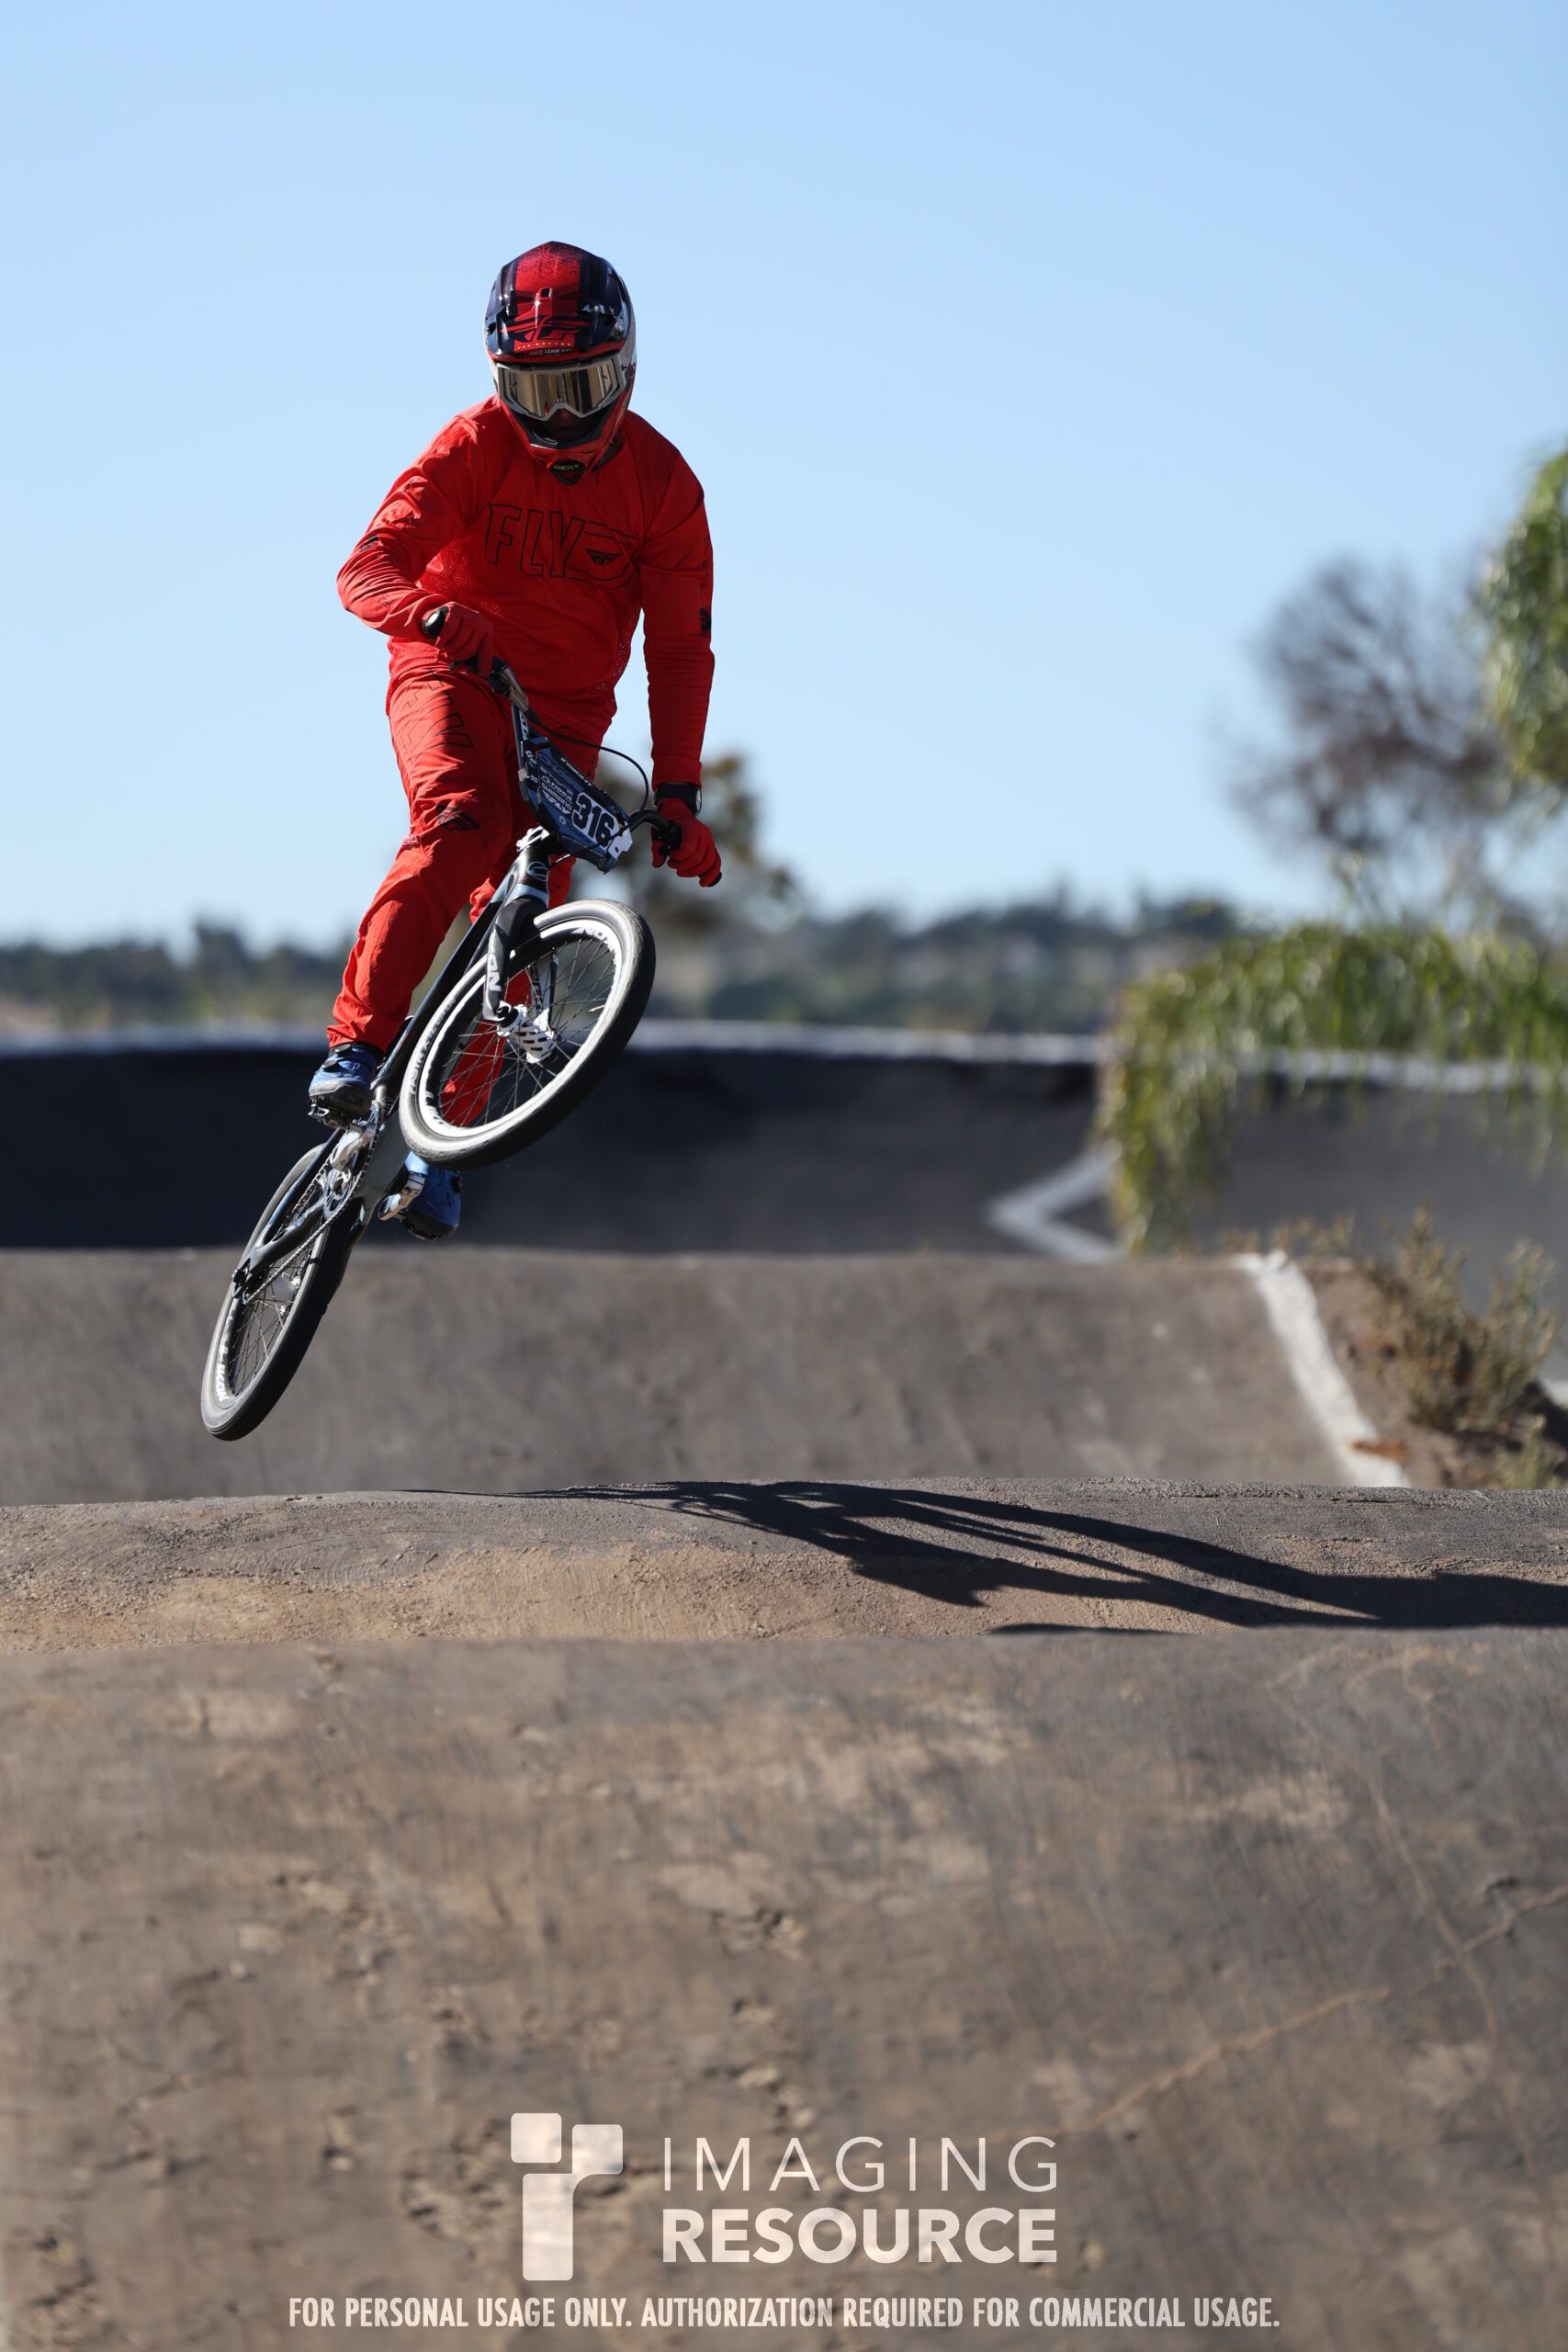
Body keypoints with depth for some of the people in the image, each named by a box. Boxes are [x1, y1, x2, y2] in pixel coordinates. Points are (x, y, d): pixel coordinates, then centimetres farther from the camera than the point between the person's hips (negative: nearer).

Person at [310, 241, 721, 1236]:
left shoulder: (663, 485, -8)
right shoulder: (475, 448, -13)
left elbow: (680, 648, -7)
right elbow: (367, 570, -23)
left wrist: (678, 793, -16)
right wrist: (432, 613, -47)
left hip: (565, 710, 3)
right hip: (453, 673, -3)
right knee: (464, 820, -32)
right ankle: (357, 1042, -32)